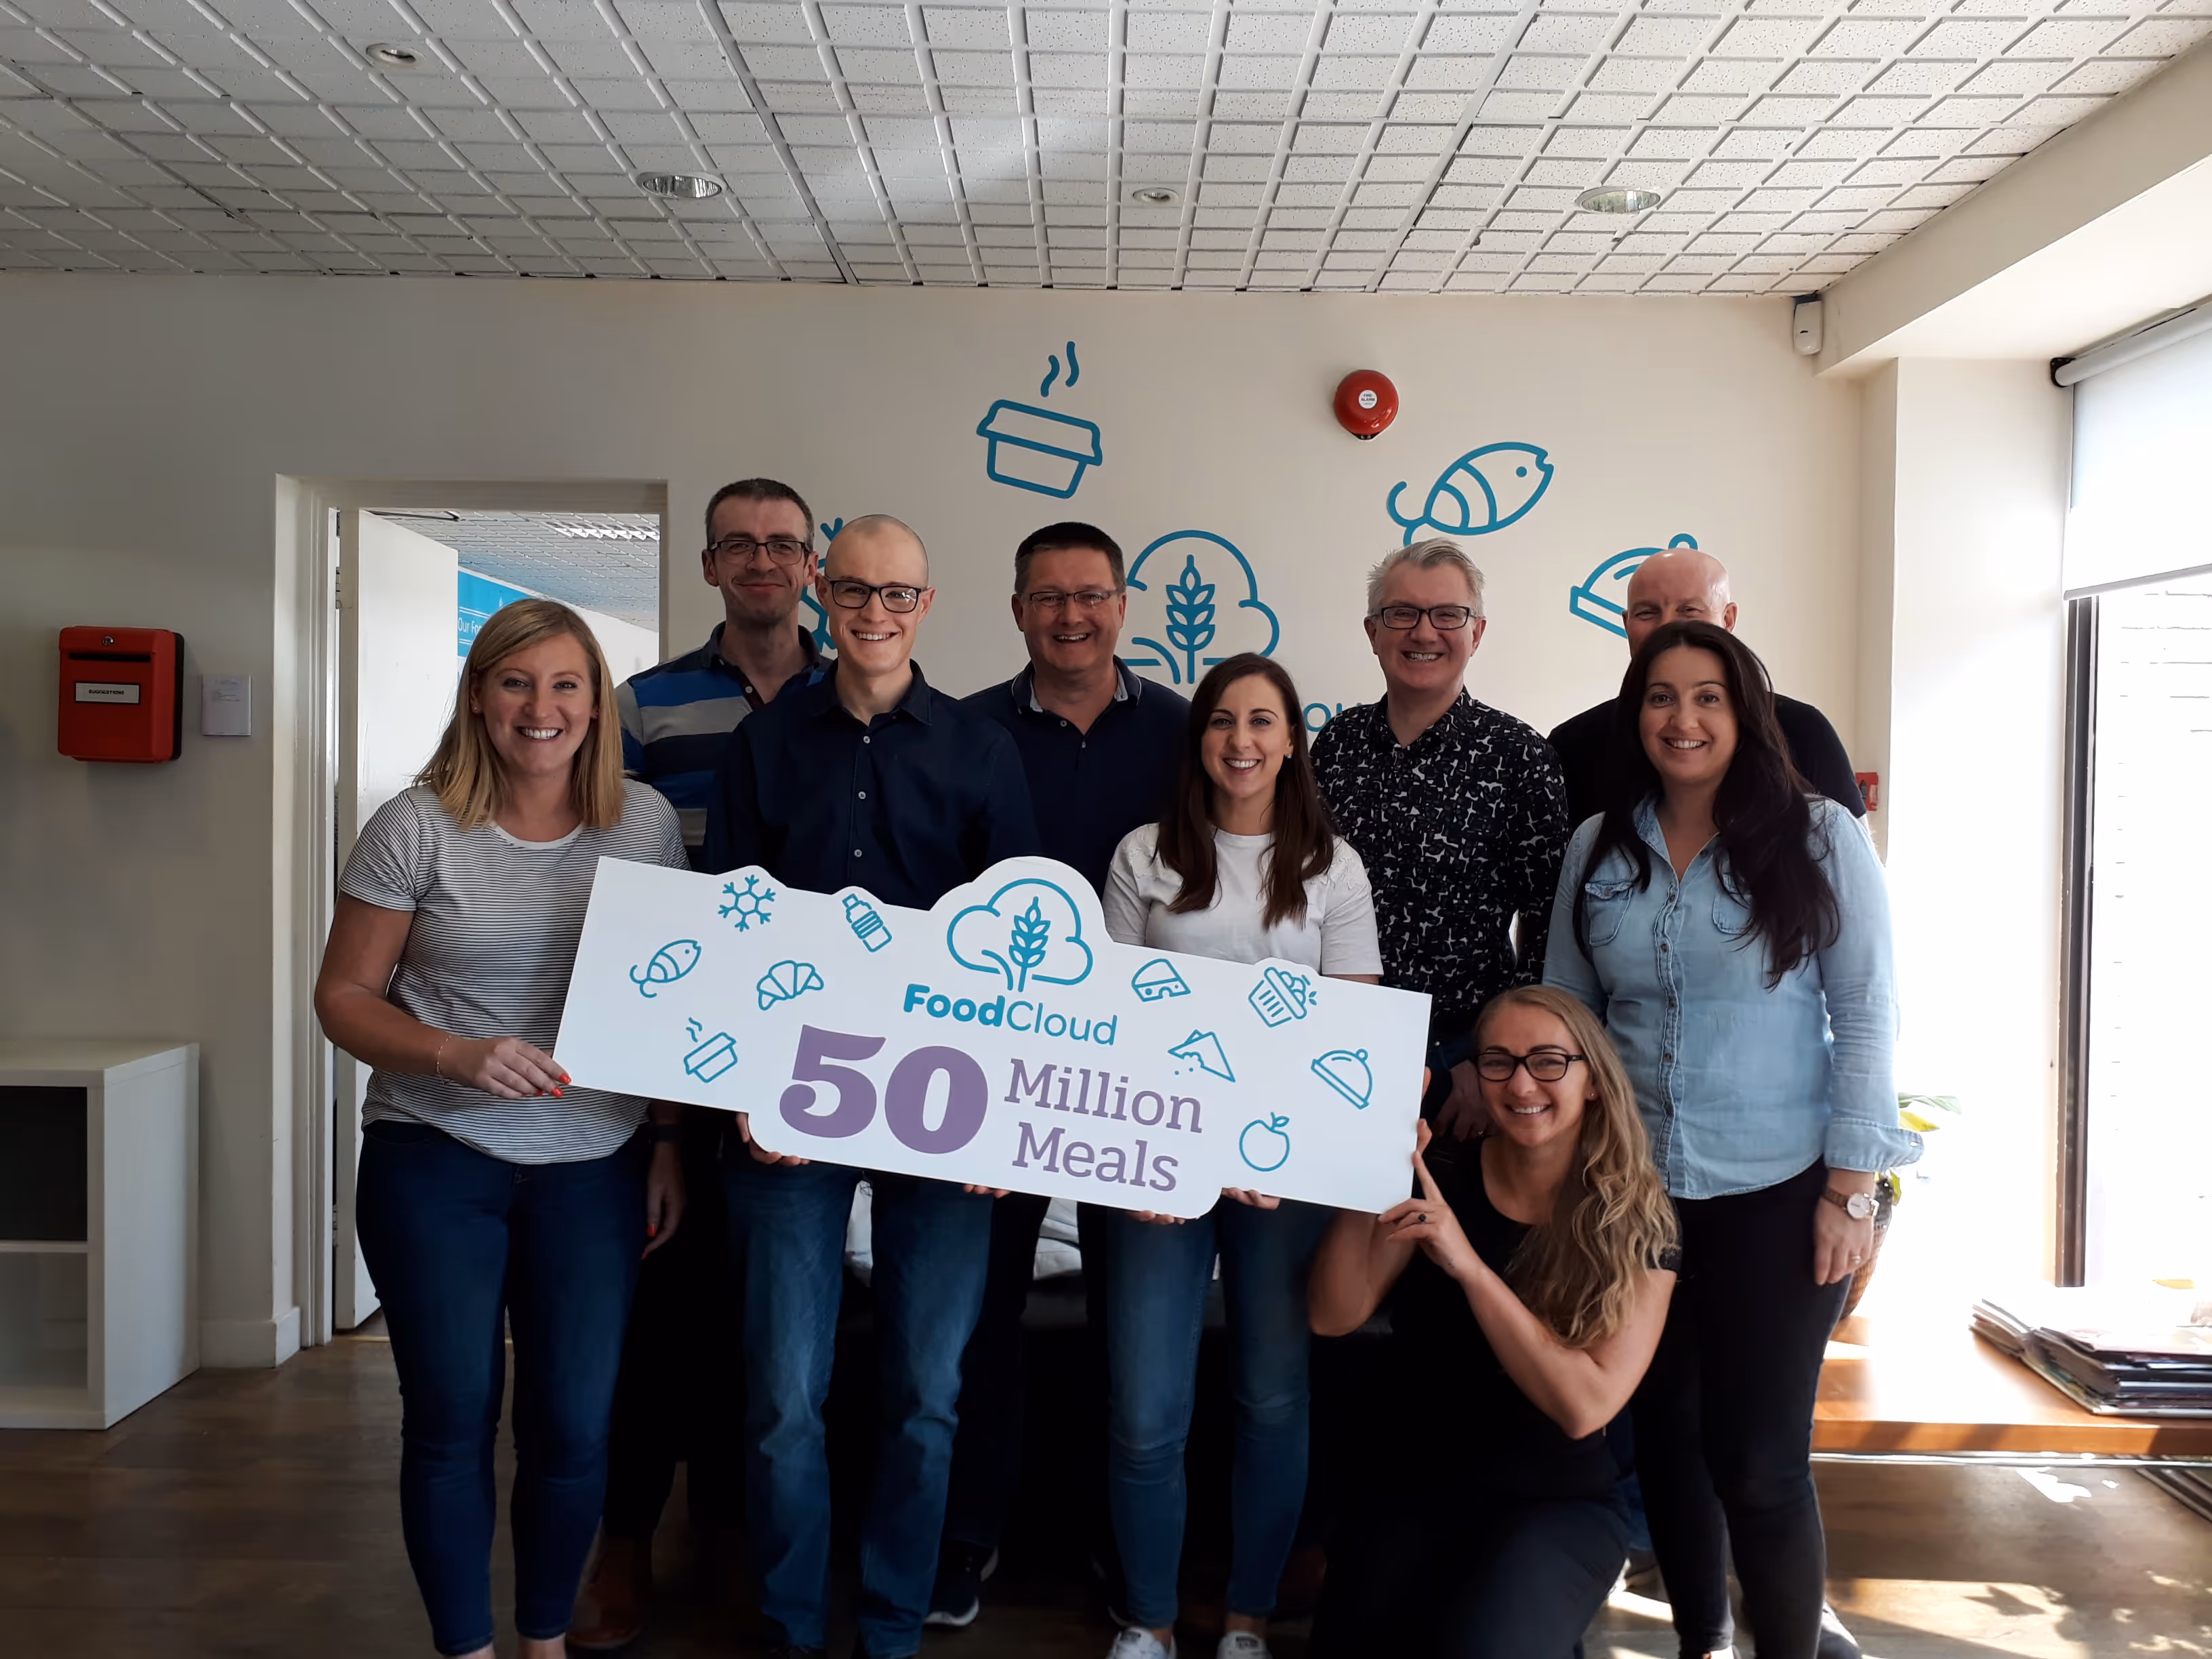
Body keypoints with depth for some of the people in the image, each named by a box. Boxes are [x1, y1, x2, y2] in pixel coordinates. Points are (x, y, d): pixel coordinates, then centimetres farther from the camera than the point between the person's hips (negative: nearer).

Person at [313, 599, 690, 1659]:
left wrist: (669, 1144, 2)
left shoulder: (644, 822, 0)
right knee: (452, 1423, 8)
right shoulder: (416, 827, -6)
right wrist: (454, 1057, -20)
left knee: (575, 1429, 7)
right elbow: (343, 995, -2)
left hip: (594, 1165, 2)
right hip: (436, 1162, -1)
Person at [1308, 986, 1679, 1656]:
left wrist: (1467, 1265, -28)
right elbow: (1334, 1318, -10)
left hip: (1560, 1503, -2)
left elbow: (1585, 1405, -20)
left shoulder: (1637, 1223, -9)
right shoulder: (1440, 1175, -4)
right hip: (1416, 1488, 3)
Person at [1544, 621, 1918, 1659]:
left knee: (1756, 1460, -1)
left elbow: (1865, 1017, -6)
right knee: (1666, 1436, 14)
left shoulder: (1818, 836, -5)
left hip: (1778, 1194, -3)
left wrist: (1850, 1190, -10)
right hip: (1636, 1193, 4)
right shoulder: (1597, 850, 4)